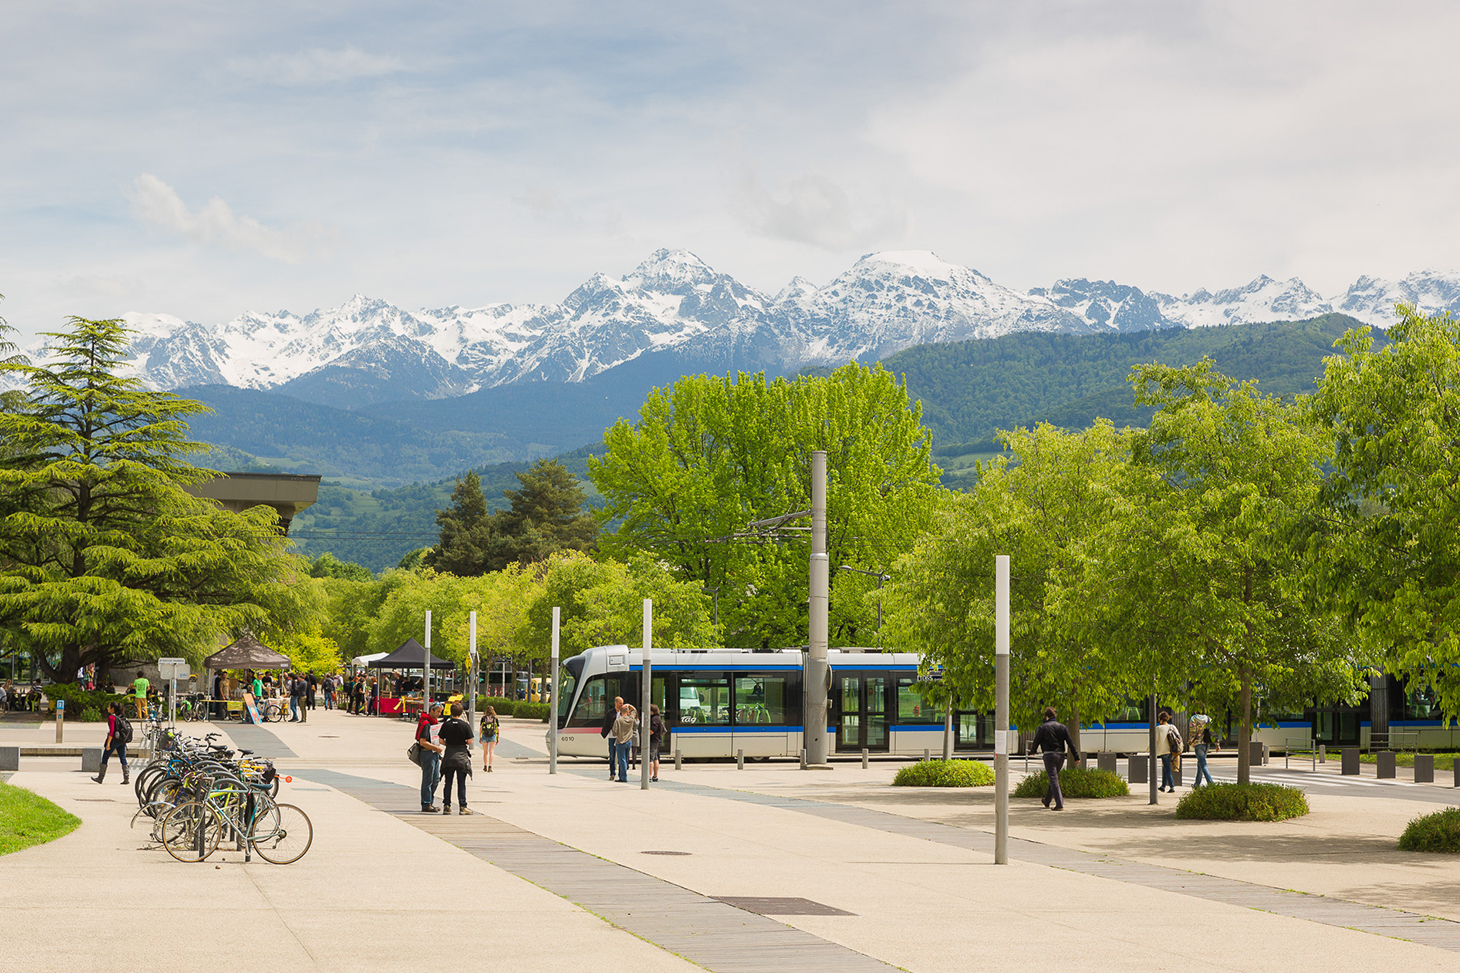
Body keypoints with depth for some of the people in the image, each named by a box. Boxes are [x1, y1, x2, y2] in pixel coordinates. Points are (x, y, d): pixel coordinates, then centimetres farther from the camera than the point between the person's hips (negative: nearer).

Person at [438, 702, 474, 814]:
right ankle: (462, 807, 2)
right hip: (462, 756, -2)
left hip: (449, 756, 2)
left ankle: (446, 806, 8)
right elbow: (470, 741, -6)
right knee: (461, 783, 2)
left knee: (447, 783, 8)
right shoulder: (465, 725, -7)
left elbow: (441, 740, 2)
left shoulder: (445, 725, -1)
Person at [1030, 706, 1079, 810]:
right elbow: (1070, 743, 5)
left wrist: (1033, 751, 23)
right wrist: (1076, 757, 6)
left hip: (1049, 755, -5)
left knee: (1053, 779, -6)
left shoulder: (1043, 727, -4)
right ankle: (1047, 801, 35)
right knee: (1054, 778, 20)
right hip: (1061, 755, 5)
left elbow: (1036, 741, 3)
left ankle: (1059, 804, -15)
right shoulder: (1062, 727, 8)